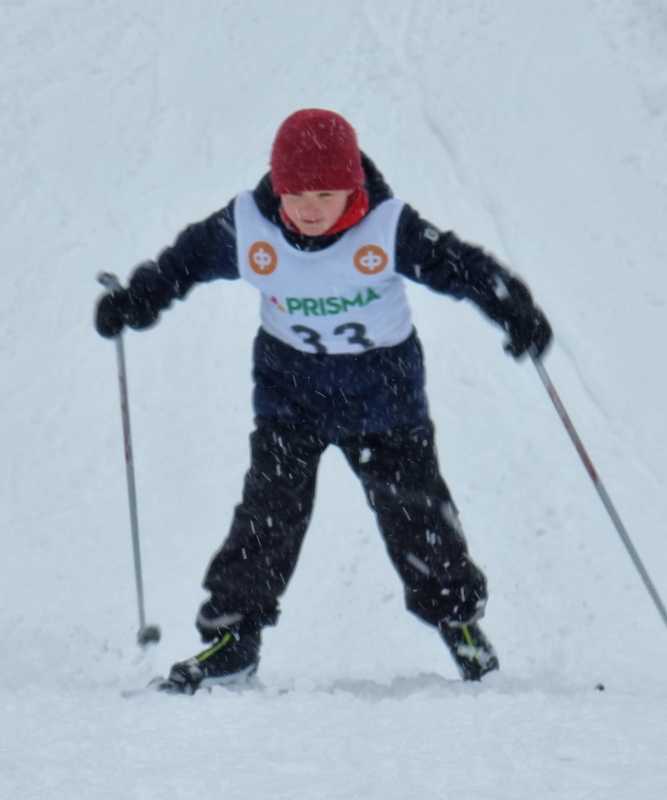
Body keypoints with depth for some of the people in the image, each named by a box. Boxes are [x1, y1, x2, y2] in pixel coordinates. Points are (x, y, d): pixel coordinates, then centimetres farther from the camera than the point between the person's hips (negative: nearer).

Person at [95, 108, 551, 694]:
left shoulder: (389, 228, -21)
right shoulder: (246, 229, -15)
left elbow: (462, 266, -18)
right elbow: (186, 260, 1)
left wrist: (517, 312, -30)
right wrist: (135, 300, -8)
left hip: (384, 389, -1)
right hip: (289, 392, 1)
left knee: (415, 511, 5)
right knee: (269, 512, -8)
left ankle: (457, 614, 27)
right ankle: (232, 636, 0)